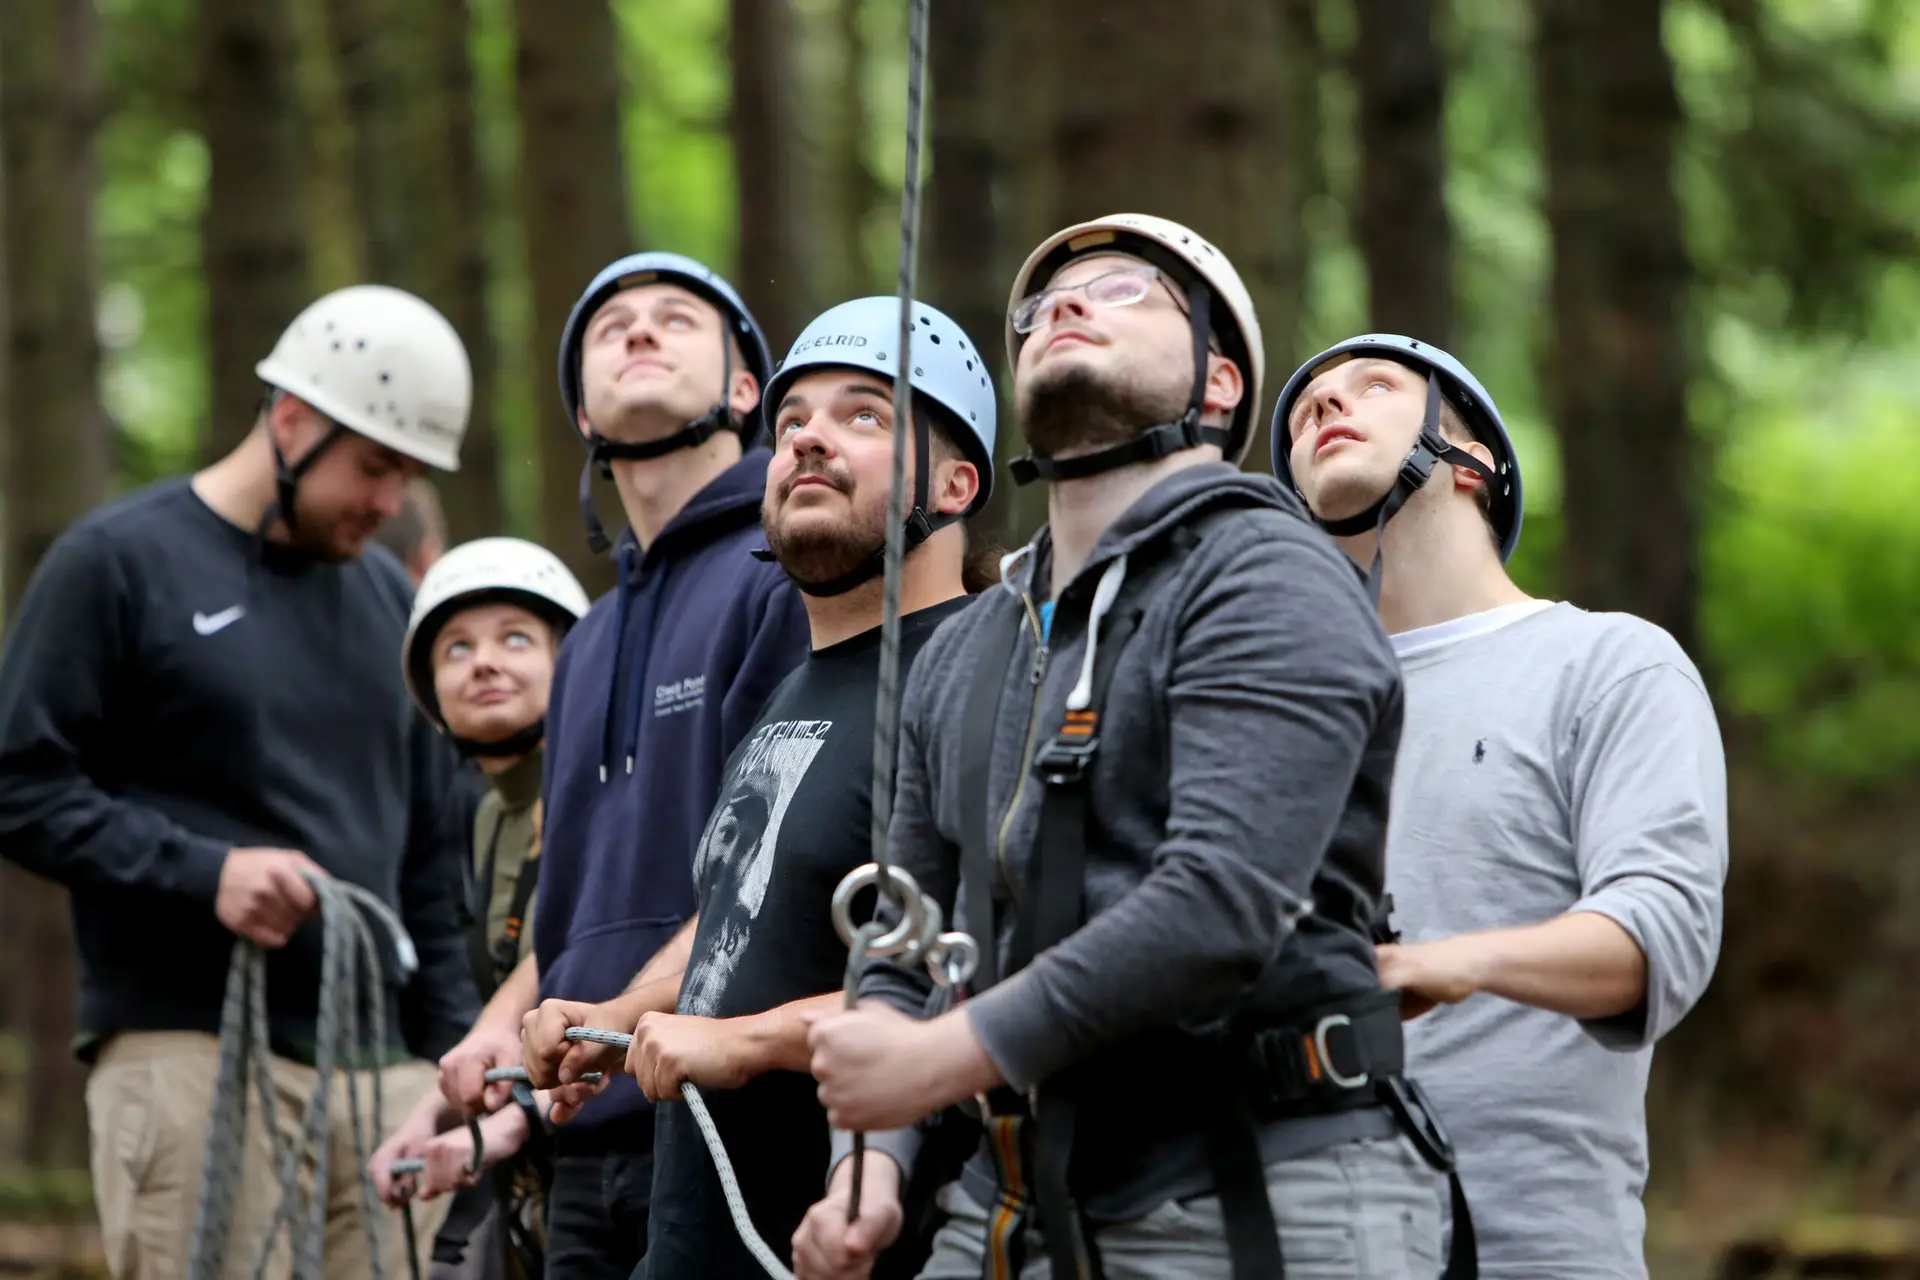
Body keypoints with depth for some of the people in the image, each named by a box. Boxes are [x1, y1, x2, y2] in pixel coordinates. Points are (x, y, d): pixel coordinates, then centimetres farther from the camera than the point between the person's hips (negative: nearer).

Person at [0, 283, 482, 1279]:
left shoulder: (388, 596, 20)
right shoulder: (120, 563, 1)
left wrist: (458, 1057, 16)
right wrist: (205, 871, -17)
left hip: (383, 1066, 6)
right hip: (189, 1053, -6)